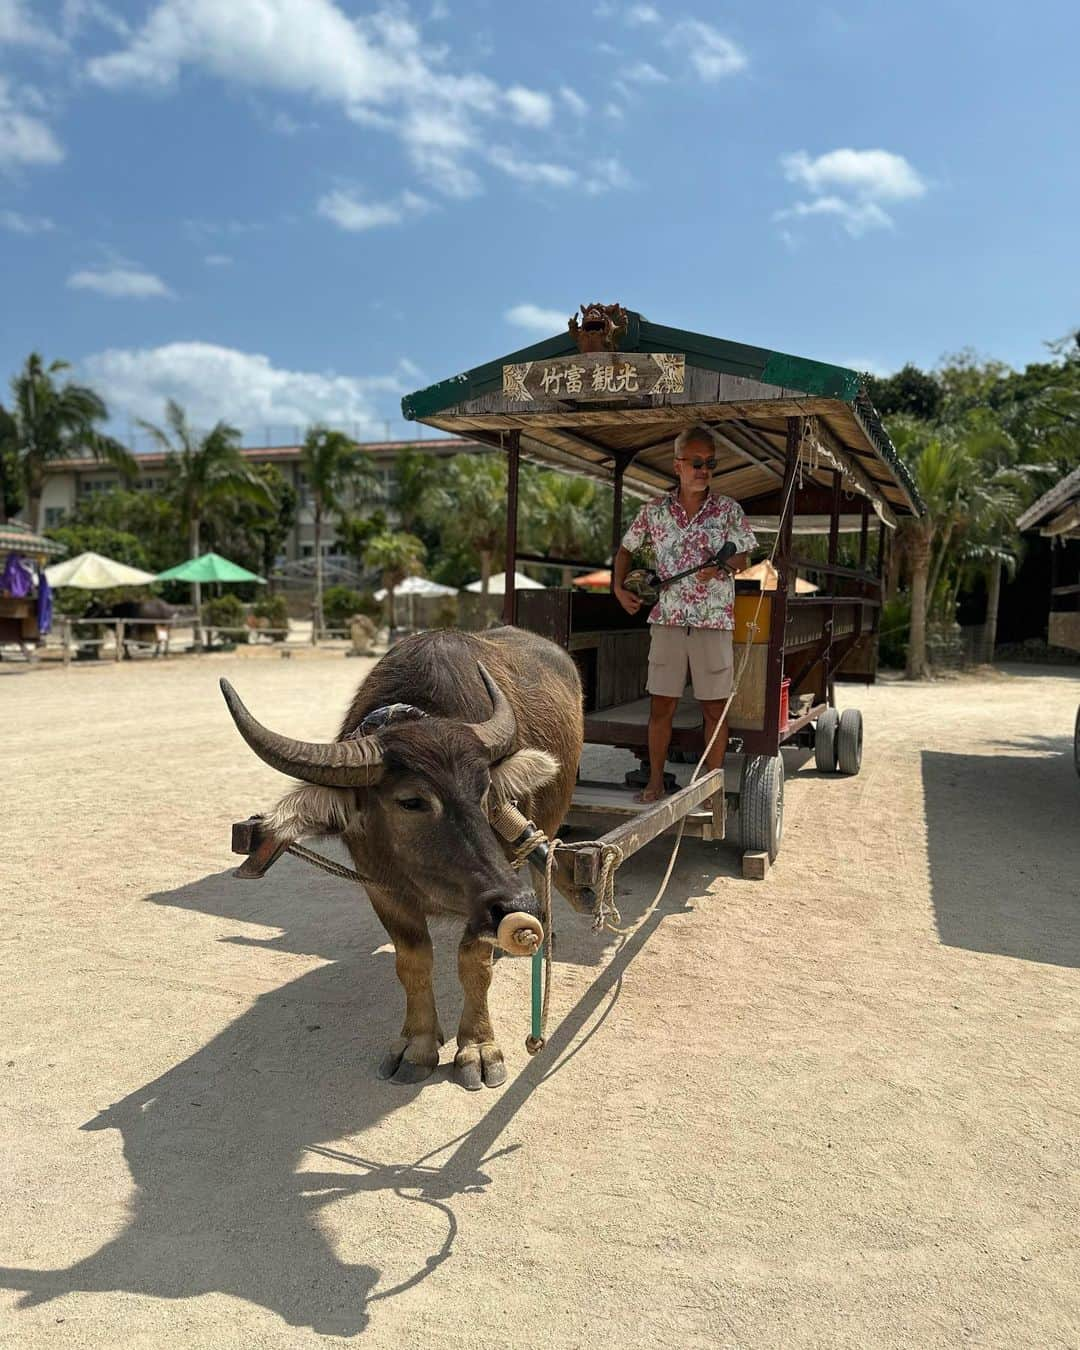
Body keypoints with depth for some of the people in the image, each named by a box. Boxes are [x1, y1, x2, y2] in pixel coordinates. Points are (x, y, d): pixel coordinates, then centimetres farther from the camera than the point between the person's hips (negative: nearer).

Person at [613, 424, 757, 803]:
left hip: (714, 622, -1)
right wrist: (619, 588, 4)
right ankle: (655, 782, 16)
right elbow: (626, 549, 16)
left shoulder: (728, 510, 1)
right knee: (661, 705, 5)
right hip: (668, 620, 1)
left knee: (714, 709, 4)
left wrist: (719, 567, -15)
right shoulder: (654, 511, 4)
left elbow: (741, 559, 6)